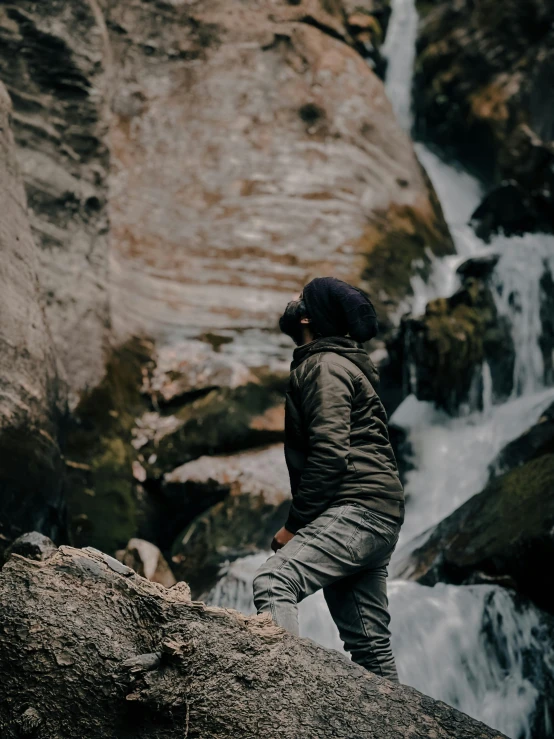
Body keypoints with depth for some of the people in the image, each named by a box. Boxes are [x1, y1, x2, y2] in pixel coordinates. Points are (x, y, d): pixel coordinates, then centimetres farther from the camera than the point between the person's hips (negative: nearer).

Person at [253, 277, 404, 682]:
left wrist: (295, 525, -13)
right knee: (370, 646, 10)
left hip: (357, 509, -11)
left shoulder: (324, 365, -5)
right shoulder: (344, 363, 27)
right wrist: (303, 523, 20)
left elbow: (329, 453, -17)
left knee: (274, 582, -28)